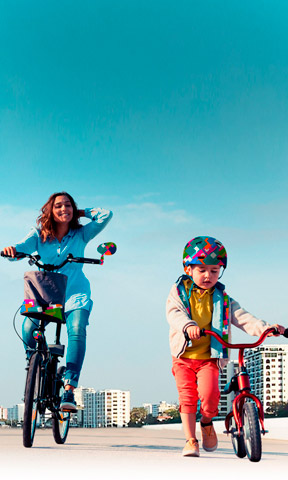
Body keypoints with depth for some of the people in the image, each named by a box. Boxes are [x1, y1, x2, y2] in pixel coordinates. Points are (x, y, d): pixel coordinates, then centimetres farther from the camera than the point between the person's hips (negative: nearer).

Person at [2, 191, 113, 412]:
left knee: (77, 330, -28)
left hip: (75, 294, -1)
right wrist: (11, 249, -35)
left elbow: (106, 215, -4)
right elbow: (22, 247, -13)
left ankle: (69, 390, -31)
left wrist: (81, 212, 0)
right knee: (28, 328, -24)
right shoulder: (40, 234, 3)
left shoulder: (81, 234, 2)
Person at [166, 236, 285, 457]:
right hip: (184, 356, 0)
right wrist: (188, 325, -34)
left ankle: (207, 422, 12)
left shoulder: (222, 299, 9)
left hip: (210, 358, 0)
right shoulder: (179, 292, 4)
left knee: (209, 394, -18)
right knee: (187, 396, -7)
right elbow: (174, 314, -13)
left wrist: (264, 327, -17)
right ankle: (191, 441, 4)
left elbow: (242, 317, 0)